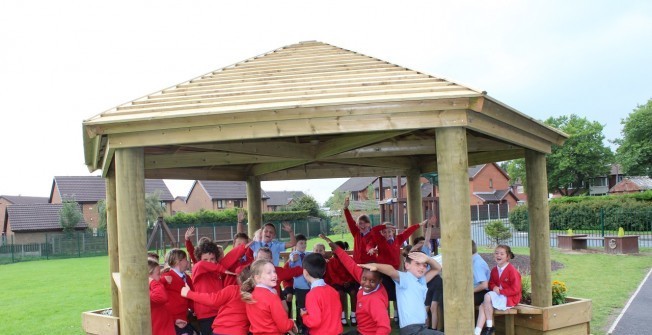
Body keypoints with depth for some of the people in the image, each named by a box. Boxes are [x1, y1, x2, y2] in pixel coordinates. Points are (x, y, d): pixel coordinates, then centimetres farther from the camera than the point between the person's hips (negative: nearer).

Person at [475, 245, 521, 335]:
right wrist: (494, 287, -9)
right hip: (498, 297, 7)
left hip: (510, 299, -7)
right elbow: (491, 283, 15)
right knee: (482, 306, -18)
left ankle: (490, 327, -17)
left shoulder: (512, 270, -13)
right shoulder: (494, 270, 8)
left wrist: (500, 291, -18)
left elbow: (515, 290, -15)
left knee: (488, 296, -28)